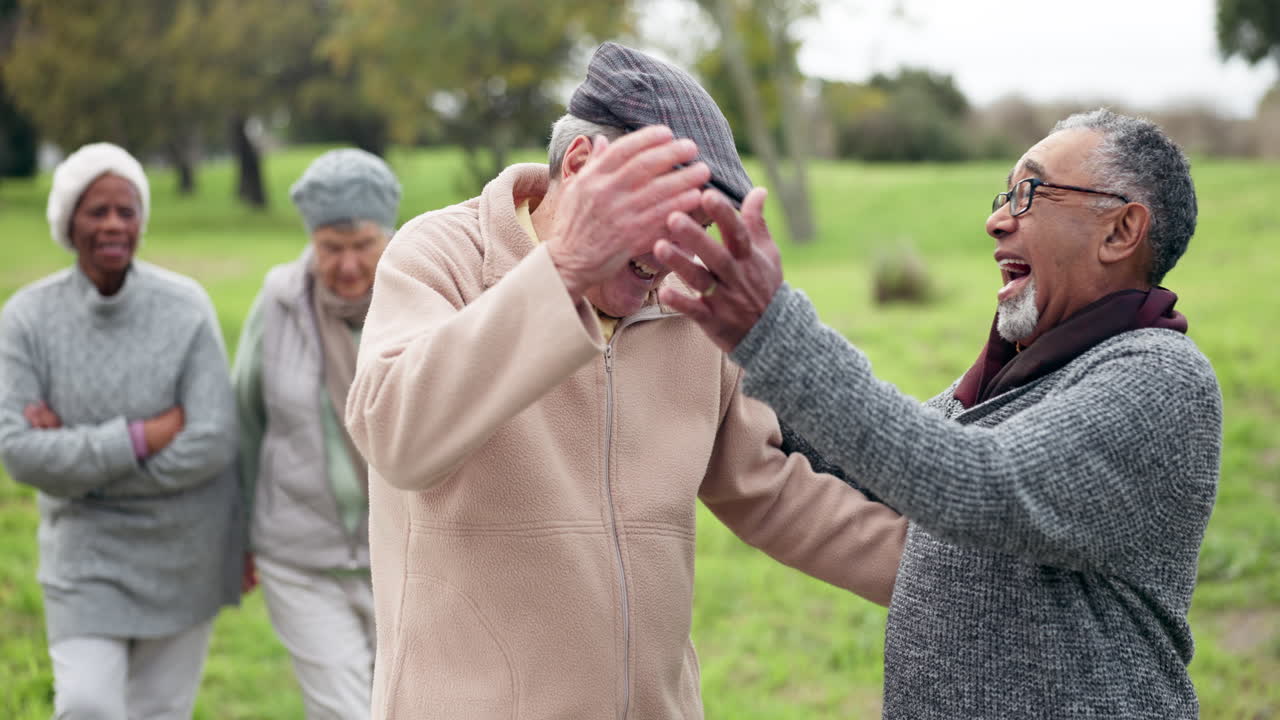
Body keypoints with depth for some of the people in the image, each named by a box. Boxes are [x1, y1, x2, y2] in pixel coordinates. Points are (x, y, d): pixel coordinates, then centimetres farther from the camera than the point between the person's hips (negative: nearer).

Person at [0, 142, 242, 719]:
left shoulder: (186, 308, -14)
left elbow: (210, 447, -20)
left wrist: (78, 454, -19)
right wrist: (142, 438, -24)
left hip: (185, 544, 0)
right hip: (87, 544, 0)